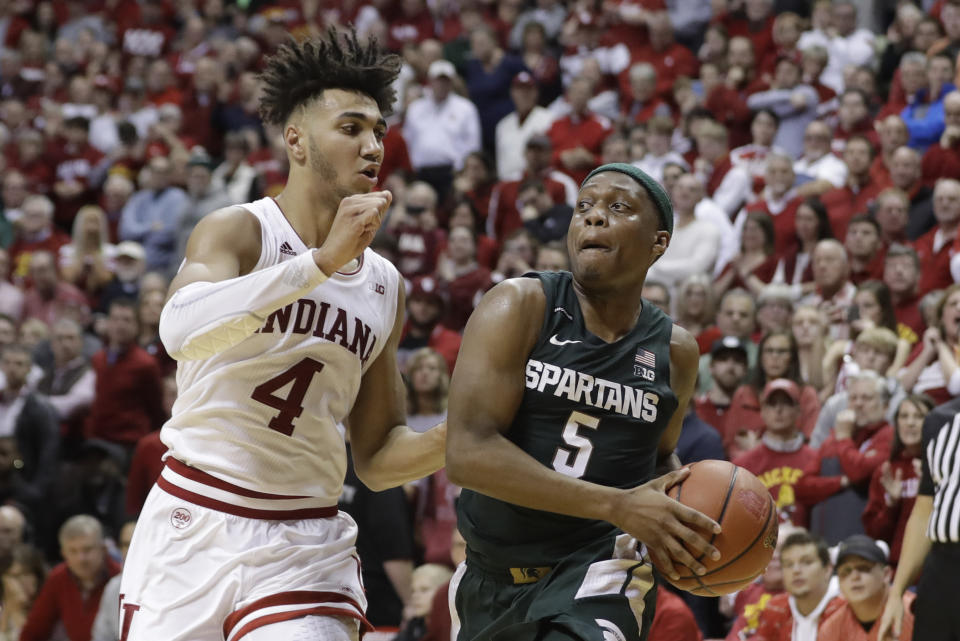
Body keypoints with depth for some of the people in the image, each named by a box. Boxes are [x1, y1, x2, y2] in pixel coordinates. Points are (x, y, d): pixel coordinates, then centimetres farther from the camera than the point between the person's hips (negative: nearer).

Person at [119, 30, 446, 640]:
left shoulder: (386, 287, 11)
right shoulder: (240, 231, -7)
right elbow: (180, 330, -30)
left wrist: (454, 437, -4)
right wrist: (323, 260, -31)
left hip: (307, 547, 4)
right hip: (195, 528, -4)